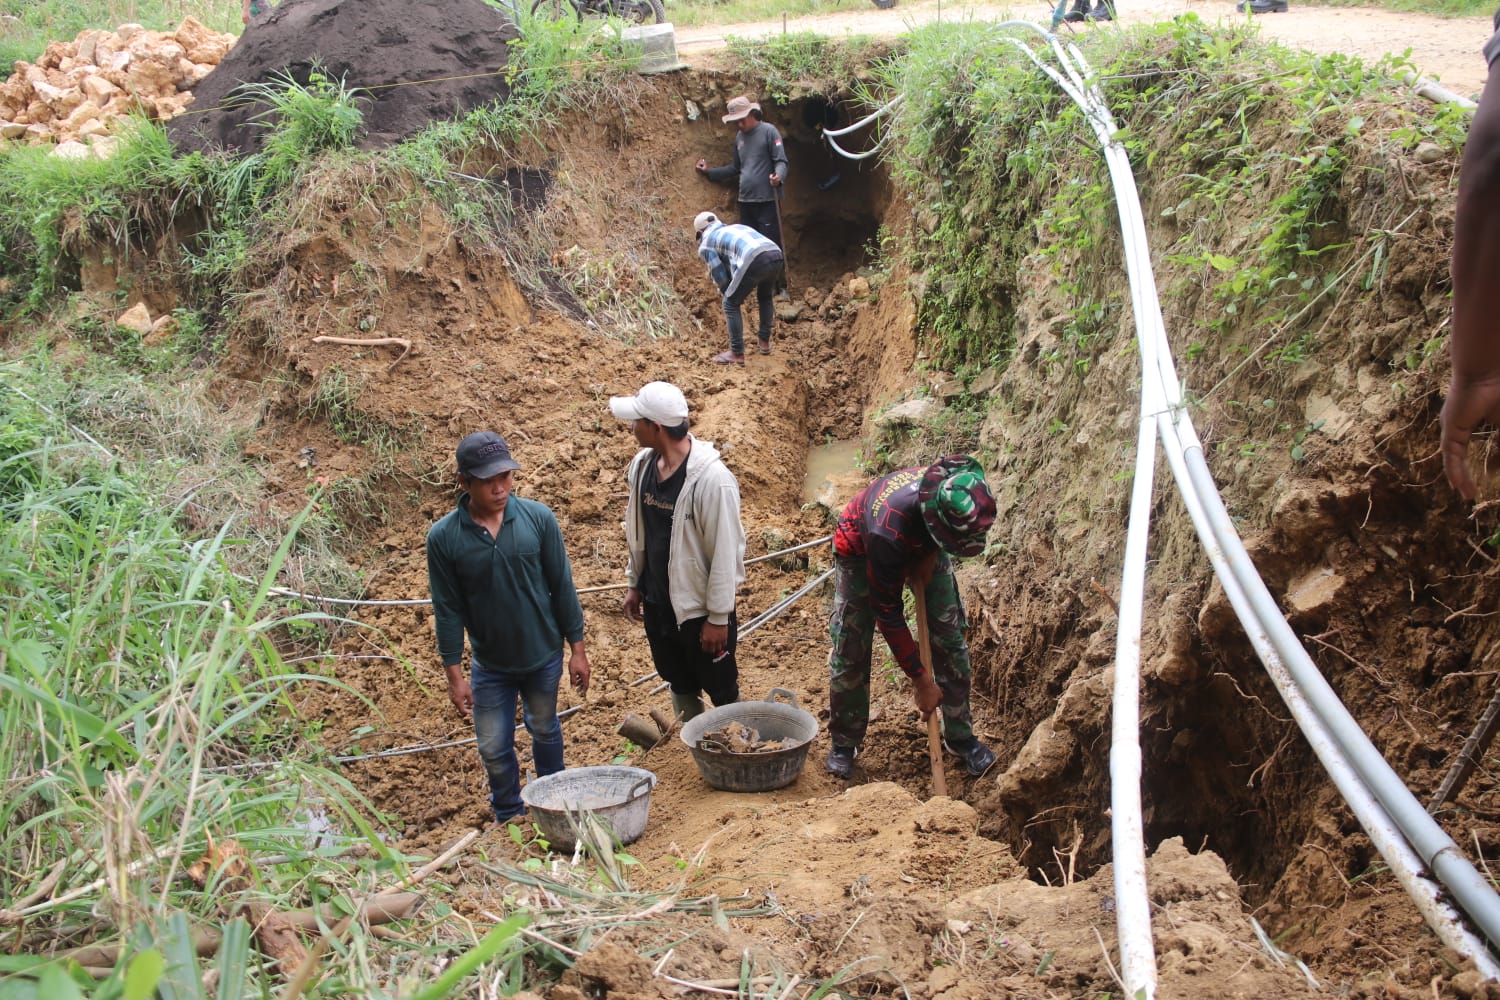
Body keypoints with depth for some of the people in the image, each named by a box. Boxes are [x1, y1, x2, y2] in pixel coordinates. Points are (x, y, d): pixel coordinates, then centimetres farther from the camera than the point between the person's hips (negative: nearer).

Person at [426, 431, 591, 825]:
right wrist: (454, 675, -7)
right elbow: (448, 610, -8)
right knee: (494, 748, 9)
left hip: (543, 655, 0)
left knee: (544, 730, 20)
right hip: (489, 664, 0)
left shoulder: (538, 518, -14)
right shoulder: (443, 537, -15)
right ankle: (509, 818, 35)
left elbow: (562, 586, -6)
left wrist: (577, 648, -3)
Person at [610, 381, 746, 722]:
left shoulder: (711, 478, -25)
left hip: (700, 608, -7)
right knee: (680, 684, 23)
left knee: (722, 692, 11)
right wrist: (634, 584, 15)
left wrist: (718, 617, -17)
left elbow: (725, 553, -21)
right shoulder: (642, 464, -3)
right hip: (657, 603, 7)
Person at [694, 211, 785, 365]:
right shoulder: (736, 228, 40)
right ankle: (764, 342, 39)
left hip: (755, 261, -6)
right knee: (765, 297, 34)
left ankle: (737, 354, 10)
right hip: (777, 256, 6)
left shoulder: (706, 244, 21)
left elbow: (721, 277, 19)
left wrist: (728, 296, 35)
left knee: (731, 305, 12)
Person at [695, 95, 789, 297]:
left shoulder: (768, 131, -6)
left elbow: (781, 160, -11)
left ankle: (779, 287, 1)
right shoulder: (739, 137, 16)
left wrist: (779, 176, -31)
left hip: (767, 200, -7)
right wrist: (710, 172, 19)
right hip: (745, 202, 7)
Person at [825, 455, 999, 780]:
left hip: (923, 546, 5)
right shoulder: (888, 530, -46)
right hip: (861, 550, -4)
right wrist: (921, 680, -27)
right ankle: (843, 741, 15)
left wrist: (930, 557, -17)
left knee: (950, 637, 1)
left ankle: (960, 735, 15)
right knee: (851, 646, -4)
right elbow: (887, 613, -33)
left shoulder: (965, 491, -35)